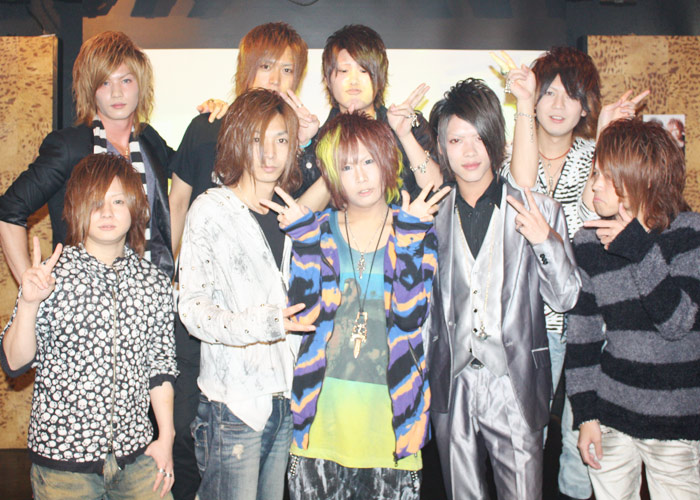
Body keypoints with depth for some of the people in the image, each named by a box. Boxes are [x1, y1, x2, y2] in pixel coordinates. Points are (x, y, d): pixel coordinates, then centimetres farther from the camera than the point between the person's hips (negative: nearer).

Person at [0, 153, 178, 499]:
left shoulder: (155, 283, 2)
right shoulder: (50, 276, -6)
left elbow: (160, 366, 7)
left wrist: (166, 437, 5)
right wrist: (28, 304, -21)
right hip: (62, 458, -2)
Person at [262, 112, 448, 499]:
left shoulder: (418, 231, 2)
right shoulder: (321, 229, 5)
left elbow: (409, 317, -13)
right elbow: (306, 314, -8)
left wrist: (408, 236, -15)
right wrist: (305, 238, -11)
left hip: (391, 404, 0)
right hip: (323, 403, 1)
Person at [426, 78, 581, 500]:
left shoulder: (539, 212, 0)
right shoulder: (432, 216, 6)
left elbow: (566, 299, 2)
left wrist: (546, 241, -13)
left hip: (515, 389, -2)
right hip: (452, 387, 2)